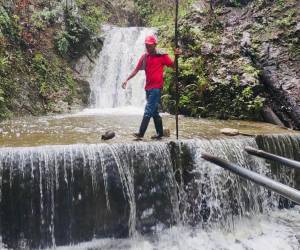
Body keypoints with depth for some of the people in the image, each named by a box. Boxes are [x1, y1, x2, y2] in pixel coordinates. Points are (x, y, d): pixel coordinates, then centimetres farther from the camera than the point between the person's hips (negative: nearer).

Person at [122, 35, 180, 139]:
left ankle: (141, 133, -14)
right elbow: (136, 69, 11)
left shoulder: (162, 56, -4)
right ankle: (160, 133, 20)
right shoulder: (144, 57, 11)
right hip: (148, 87, 6)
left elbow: (173, 66, -2)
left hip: (156, 87, -6)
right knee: (154, 112, 11)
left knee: (148, 111, -12)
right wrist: (127, 80, 4)